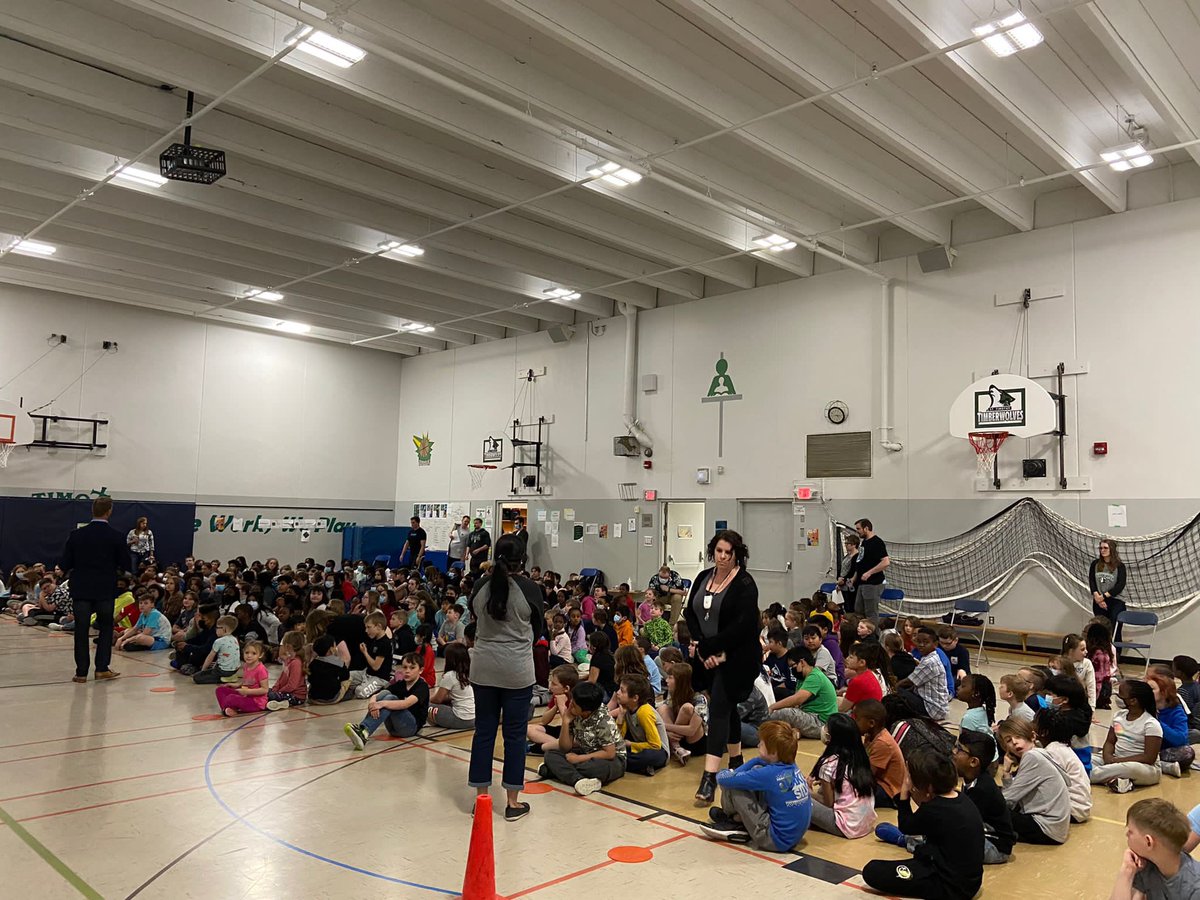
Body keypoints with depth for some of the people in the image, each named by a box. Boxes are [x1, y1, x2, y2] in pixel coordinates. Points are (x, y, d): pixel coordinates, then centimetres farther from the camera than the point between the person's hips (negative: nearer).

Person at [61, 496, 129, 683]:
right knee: (106, 628, 14)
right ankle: (102, 668, 12)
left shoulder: (77, 535, -5)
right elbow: (125, 565, -3)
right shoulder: (115, 537, -9)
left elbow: (65, 564, -3)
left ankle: (81, 672, 10)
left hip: (81, 588, 1)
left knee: (81, 630, 8)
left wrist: (75, 573, 16)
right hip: (105, 589, -1)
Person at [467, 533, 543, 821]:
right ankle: (512, 802, 15)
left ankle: (481, 797, 20)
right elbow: (536, 630, 3)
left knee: (484, 730, 12)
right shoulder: (530, 589, -10)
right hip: (517, 670, -3)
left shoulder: (480, 586, -4)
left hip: (483, 667, 3)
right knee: (515, 733, 7)